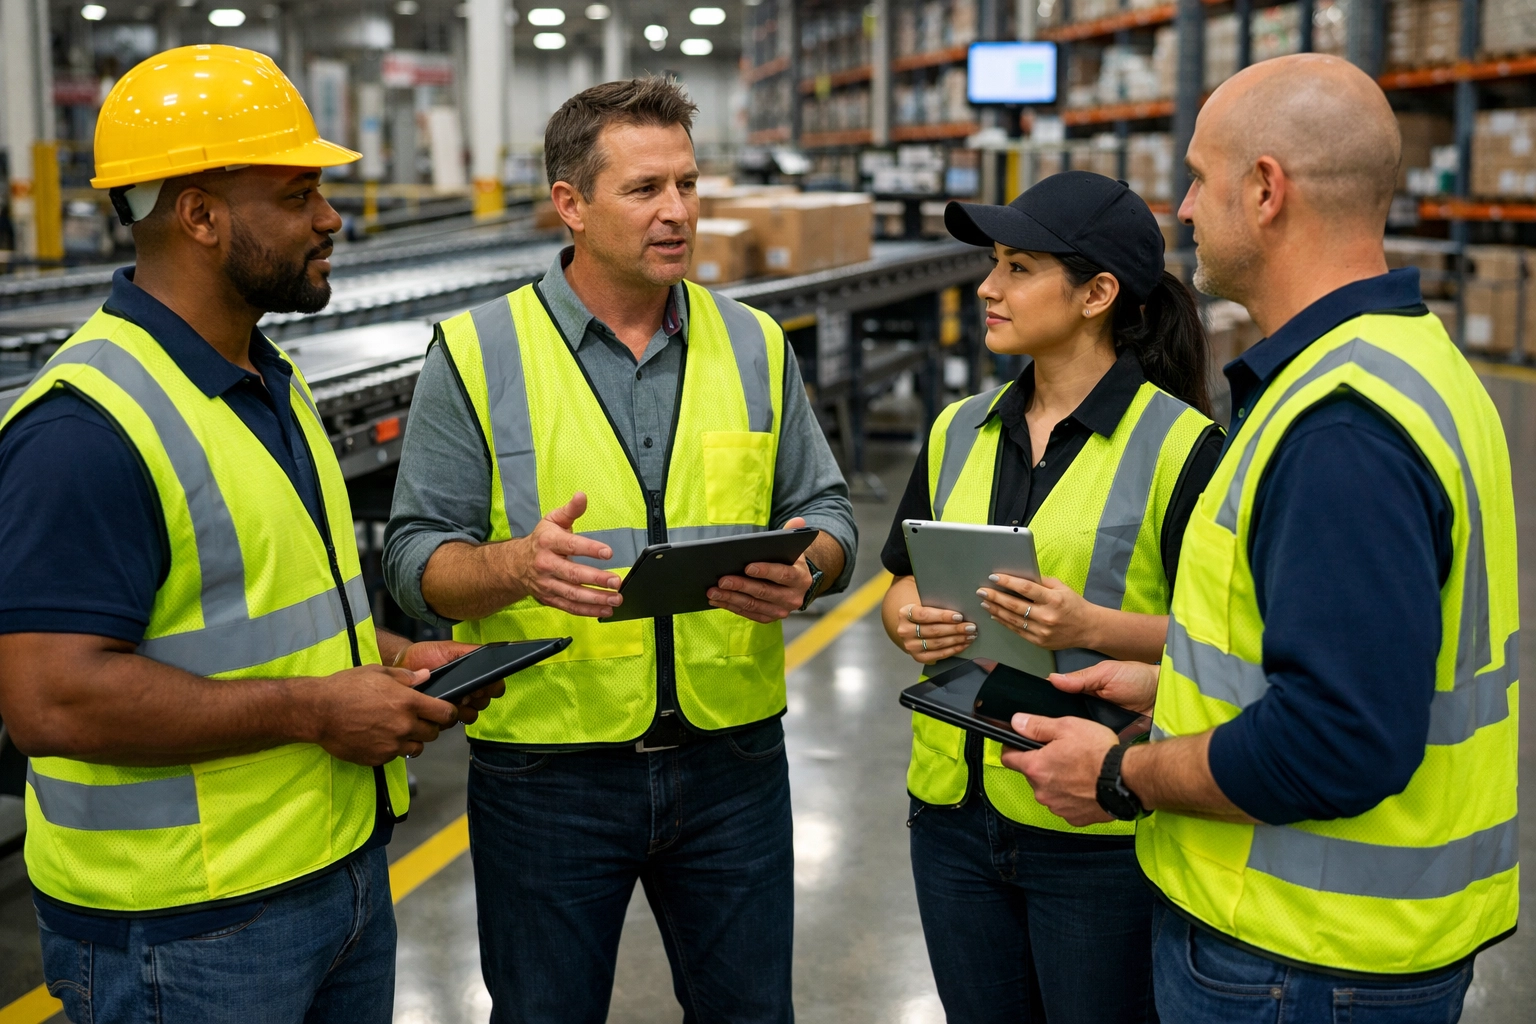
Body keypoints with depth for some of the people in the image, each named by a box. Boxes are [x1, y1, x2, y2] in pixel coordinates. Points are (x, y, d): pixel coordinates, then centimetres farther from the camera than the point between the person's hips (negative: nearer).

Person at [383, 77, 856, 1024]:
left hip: (731, 759, 3)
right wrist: (518, 565, -26)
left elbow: (828, 513, 10)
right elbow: (418, 559, -5)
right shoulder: (478, 355, -4)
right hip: (547, 773, -2)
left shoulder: (754, 344, 6)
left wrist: (803, 572, -13)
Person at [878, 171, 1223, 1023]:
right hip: (954, 809, 5)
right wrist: (908, 621, -8)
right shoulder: (959, 431, 7)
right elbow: (904, 581, 14)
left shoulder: (1179, 445, -11)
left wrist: (1093, 626, -26)